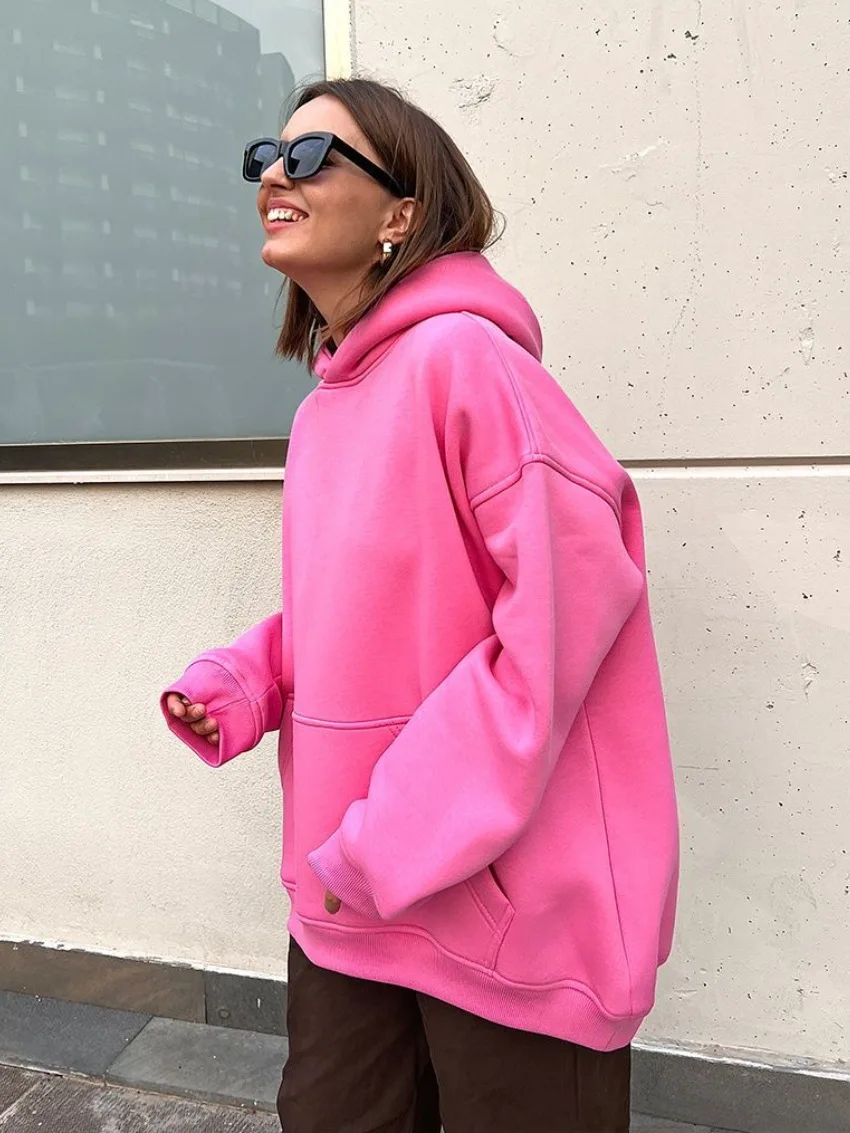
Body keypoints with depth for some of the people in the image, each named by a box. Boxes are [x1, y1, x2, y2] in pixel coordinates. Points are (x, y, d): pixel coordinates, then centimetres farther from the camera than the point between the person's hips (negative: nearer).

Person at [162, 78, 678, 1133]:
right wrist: (237, 685, -1)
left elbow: (573, 595, -23)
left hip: (502, 898, -7)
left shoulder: (462, 354, -17)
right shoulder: (328, 399, 7)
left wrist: (400, 840, -20)